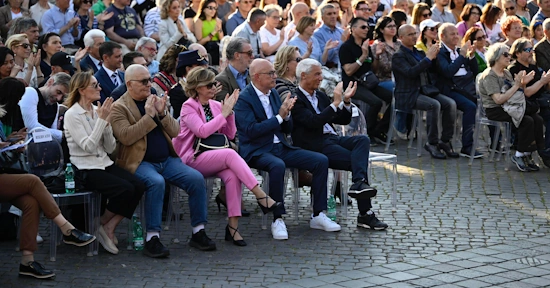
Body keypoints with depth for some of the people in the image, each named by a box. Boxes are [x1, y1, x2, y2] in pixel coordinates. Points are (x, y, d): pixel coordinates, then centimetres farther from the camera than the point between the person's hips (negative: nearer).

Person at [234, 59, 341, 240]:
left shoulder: (273, 94, 13)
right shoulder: (243, 99, -9)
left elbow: (287, 129, 16)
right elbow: (251, 130, -21)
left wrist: (286, 114, -7)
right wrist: (279, 116, -20)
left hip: (280, 147, 8)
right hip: (257, 151, -8)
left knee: (321, 161, -8)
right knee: (277, 166, -40)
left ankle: (318, 215, -2)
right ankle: (277, 220, -28)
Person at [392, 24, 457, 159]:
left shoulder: (419, 53, 20)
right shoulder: (399, 56, -3)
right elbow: (410, 72, -20)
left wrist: (434, 57, -2)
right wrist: (428, 58, -19)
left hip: (425, 91, 7)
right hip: (409, 96, -7)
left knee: (450, 103, -16)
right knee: (434, 105, -32)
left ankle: (445, 140, -12)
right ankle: (432, 143, -25)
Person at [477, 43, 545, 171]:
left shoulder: (507, 73, 15)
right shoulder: (489, 76, -11)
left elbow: (517, 96, 14)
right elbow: (498, 99, -22)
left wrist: (523, 84, -5)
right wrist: (516, 85, -20)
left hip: (508, 108, 8)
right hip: (494, 111, -8)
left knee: (538, 119, -15)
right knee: (527, 121, -26)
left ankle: (527, 154, -11)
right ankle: (519, 155, -13)